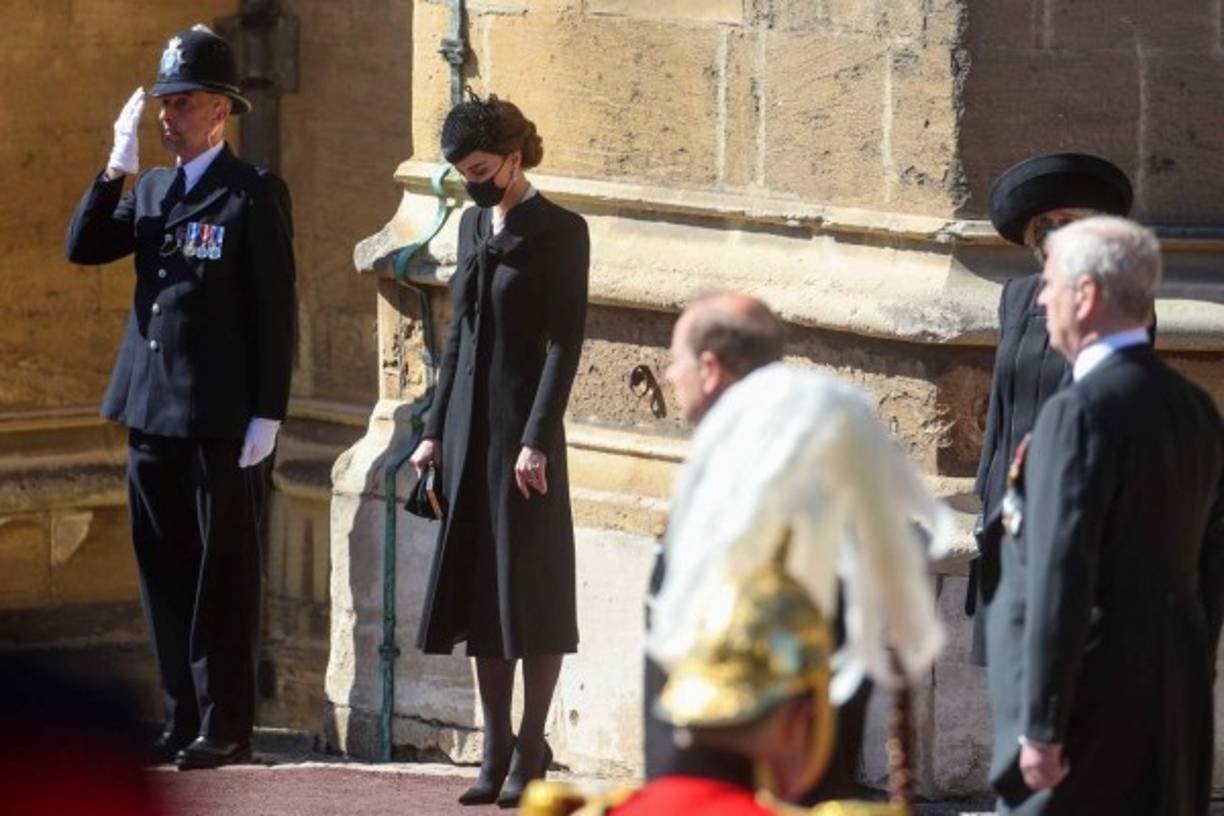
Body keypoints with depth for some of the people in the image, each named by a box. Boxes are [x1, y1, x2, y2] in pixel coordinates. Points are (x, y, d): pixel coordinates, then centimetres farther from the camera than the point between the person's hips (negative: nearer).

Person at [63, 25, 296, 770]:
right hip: (151, 411, 7)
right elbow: (83, 248, 5)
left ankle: (226, 727, 3)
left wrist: (267, 415, -13)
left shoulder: (254, 194, -5)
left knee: (222, 574, -1)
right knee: (164, 570, 10)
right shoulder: (150, 190, 14)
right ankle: (183, 719, 17)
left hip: (219, 419, -7)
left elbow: (274, 309, -8)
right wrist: (120, 164, -4)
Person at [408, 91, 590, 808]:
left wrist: (536, 439, -17)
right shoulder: (474, 225, 13)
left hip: (523, 427, -7)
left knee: (531, 589, -2)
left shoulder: (558, 232, -7)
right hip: (470, 427, 7)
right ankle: (498, 748, 11)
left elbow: (565, 343, -11)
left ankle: (531, 749, 3)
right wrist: (436, 428, 14)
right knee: (479, 589, 6)